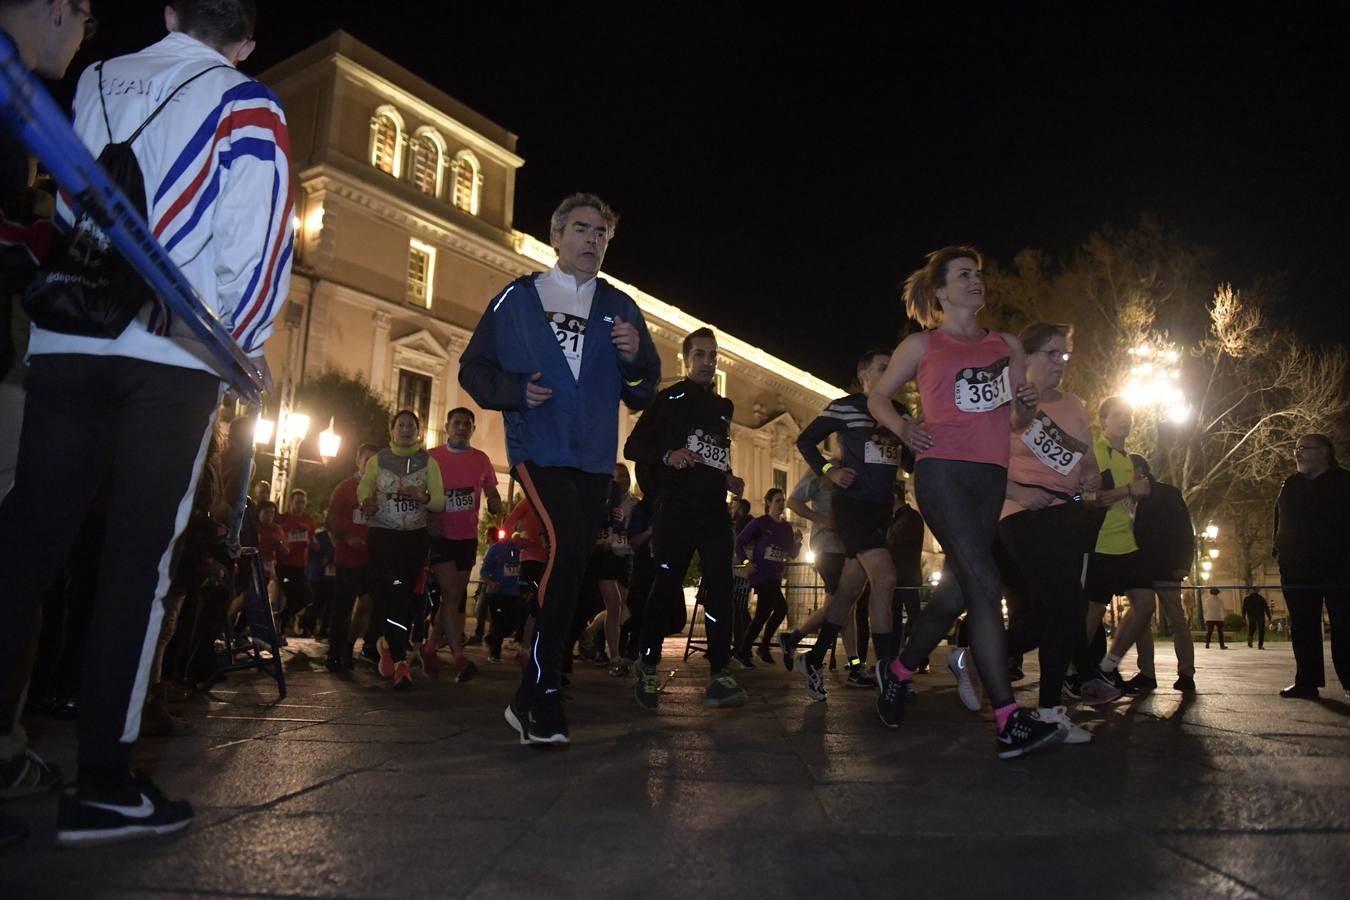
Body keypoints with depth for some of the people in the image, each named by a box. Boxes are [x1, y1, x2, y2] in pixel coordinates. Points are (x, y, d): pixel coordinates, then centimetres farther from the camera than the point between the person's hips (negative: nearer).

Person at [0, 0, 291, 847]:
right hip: (174, 354, -4)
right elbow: (258, 238, -8)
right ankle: (104, 783, 2)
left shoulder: (92, 82, 17)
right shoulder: (244, 103, 3)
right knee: (139, 557, -2)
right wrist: (240, 350, 0)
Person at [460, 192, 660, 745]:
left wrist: (635, 356, -9)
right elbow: (474, 369, 5)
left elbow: (644, 392, 11)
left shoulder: (620, 308, 14)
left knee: (570, 564, 7)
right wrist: (516, 390, -14)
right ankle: (542, 695, -16)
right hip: (538, 447, -4)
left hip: (594, 456, 4)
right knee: (569, 542, -25)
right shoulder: (517, 299, 8)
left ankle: (533, 699, 22)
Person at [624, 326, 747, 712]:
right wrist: (666, 456, -20)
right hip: (676, 508, -5)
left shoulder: (723, 407, 21)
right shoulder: (668, 399, 3)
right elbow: (633, 447, -2)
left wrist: (729, 479, 12)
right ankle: (647, 665, 11)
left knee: (720, 590, -3)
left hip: (715, 510, 5)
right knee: (665, 586, -6)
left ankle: (718, 675, -1)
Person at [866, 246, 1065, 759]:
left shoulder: (1006, 345, 20)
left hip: (991, 476, 6)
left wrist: (1026, 406, 0)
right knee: (985, 586, -16)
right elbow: (877, 396, 14)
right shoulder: (921, 345, 8)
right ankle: (1009, 723, -15)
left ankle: (897, 671, 29)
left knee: (957, 590, 7)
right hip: (942, 471, -5)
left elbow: (1019, 423, 23)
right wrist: (904, 429, -6)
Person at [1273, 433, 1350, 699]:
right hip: (1297, 569, 4)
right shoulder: (1290, 486, 14)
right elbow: (1279, 523, 14)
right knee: (1303, 628, 4)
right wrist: (1280, 553, 3)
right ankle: (1307, 682, 7)